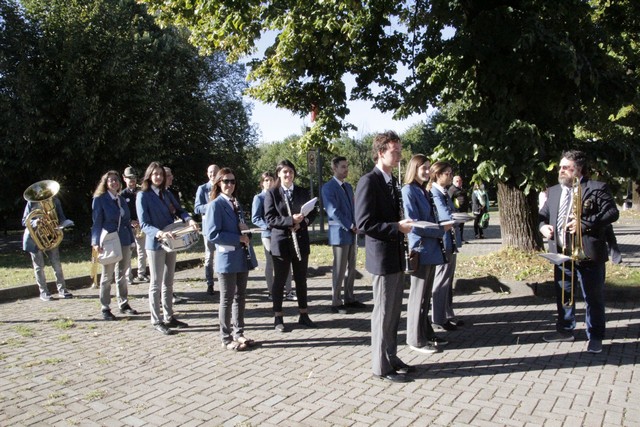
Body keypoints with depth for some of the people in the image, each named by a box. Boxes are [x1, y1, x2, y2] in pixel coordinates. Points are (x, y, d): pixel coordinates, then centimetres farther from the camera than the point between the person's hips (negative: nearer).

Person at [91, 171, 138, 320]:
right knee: (107, 276, 4)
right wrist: (96, 242, -16)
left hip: (124, 241, 5)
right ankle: (105, 309, 11)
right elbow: (97, 222, -8)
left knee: (123, 274, 11)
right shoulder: (99, 199, -4)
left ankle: (124, 304, 21)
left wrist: (131, 240, 10)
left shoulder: (122, 200, 12)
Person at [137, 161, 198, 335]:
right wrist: (159, 233, -35)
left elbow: (179, 210, 6)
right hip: (155, 244, -6)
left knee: (168, 282, 14)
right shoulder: (143, 196, -10)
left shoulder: (167, 194, 8)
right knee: (156, 284, 2)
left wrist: (189, 220, -16)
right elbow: (144, 224, -17)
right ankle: (156, 321, 12)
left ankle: (169, 317, 24)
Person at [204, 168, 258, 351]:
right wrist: (239, 238, -18)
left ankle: (238, 333, 26)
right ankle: (227, 339, 15)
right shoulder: (215, 204, -11)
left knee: (240, 297, 14)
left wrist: (245, 229, -1)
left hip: (242, 256, 7)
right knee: (227, 299, 3)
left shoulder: (235, 203, 13)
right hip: (227, 258, -7)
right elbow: (212, 234, -19)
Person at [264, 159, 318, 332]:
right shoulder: (271, 194, -2)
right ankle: (278, 318, 16)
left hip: (301, 241, 3)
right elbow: (269, 218, -9)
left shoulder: (303, 192, 8)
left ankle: (304, 315, 22)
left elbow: (312, 213, 8)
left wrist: (301, 223, -11)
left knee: (301, 279, 10)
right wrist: (291, 220, -21)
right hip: (280, 241, -3)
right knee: (279, 280, 5)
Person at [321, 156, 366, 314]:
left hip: (351, 234, 8)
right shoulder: (328, 187, -10)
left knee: (351, 268, 11)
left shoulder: (348, 187, 15)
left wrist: (355, 227, 5)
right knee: (339, 269, -2)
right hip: (339, 233, -7)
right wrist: (350, 227, -14)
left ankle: (349, 299, 20)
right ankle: (336, 303, 7)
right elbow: (333, 212, -17)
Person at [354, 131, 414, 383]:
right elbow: (363, 223, -21)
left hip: (396, 257, 9)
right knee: (383, 313, 2)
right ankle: (381, 366, 16)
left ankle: (391, 358, 31)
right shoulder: (369, 181, -15)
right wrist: (397, 227, -21)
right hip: (382, 258, -9)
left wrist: (403, 225, 5)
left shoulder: (391, 181, 14)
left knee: (394, 312, 17)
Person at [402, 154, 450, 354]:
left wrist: (442, 227, 3)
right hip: (420, 250, -9)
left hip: (432, 249, 9)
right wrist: (441, 230, -13)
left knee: (426, 295, 16)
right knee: (418, 296, 1)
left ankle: (427, 333, 28)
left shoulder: (424, 191, 14)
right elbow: (414, 225, -18)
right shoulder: (409, 191, -13)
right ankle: (416, 340, 12)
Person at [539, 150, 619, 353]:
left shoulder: (597, 188, -6)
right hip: (561, 253, 6)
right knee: (563, 294, 16)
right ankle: (565, 330, 32)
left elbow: (612, 212, -14)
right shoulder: (554, 191, 13)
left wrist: (584, 223, -24)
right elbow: (543, 214, 20)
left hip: (588, 254, -6)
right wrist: (543, 226, -2)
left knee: (593, 298, 5)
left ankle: (595, 336, 20)